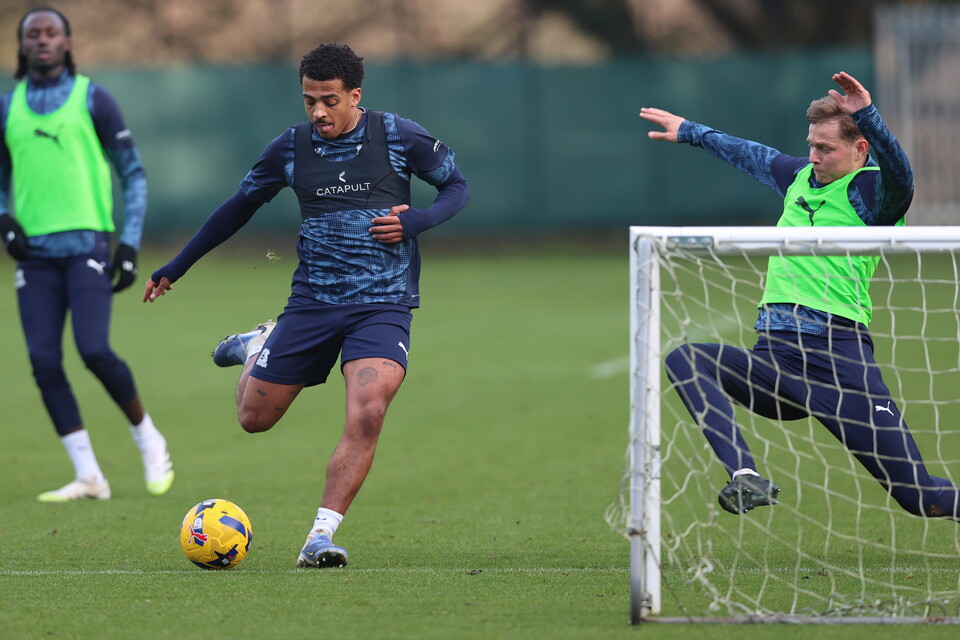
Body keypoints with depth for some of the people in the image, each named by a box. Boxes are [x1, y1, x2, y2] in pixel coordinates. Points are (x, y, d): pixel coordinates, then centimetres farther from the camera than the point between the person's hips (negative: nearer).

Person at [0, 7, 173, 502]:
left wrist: (130, 244, -4)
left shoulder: (93, 100, 2)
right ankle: (88, 476, 0)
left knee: (94, 350, -17)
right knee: (44, 362, -6)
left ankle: (149, 441, 6)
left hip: (87, 244, -4)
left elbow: (133, 174, 4)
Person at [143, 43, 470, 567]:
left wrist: (416, 221, -13)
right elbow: (240, 206, 16)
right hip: (311, 301, 3)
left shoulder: (398, 137, -4)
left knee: (367, 414, -25)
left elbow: (457, 186, 8)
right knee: (254, 417, 6)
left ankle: (322, 535, -18)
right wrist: (175, 268, 21)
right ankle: (259, 347, 41)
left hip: (382, 303, -3)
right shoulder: (291, 147, 2)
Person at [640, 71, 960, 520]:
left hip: (839, 354, -6)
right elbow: (750, 154, 40)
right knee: (683, 361, -23)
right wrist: (691, 132, 52)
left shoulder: (871, 189, -2)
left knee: (921, 497, -11)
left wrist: (866, 116, -42)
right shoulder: (799, 177, 19)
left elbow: (898, 175, -26)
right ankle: (746, 478, -38)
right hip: (774, 356, 6)